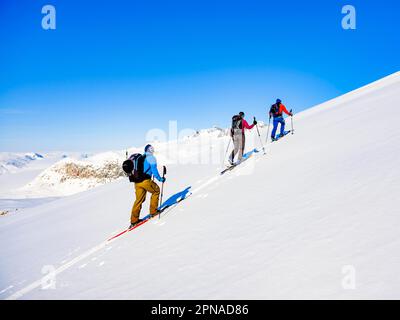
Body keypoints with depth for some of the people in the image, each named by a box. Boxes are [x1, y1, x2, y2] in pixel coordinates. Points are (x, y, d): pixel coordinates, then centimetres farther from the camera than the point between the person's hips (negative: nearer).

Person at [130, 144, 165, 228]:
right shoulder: (151, 158, -2)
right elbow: (154, 170, -10)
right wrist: (160, 179, -1)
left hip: (137, 182, 7)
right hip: (145, 181, -7)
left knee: (139, 200, 12)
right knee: (156, 190, 18)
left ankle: (134, 220, 10)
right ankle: (153, 211, 18)